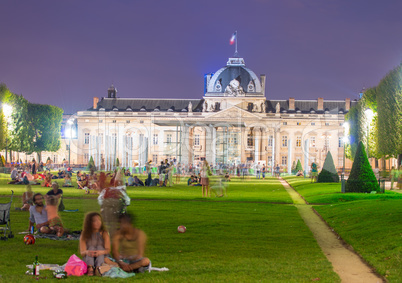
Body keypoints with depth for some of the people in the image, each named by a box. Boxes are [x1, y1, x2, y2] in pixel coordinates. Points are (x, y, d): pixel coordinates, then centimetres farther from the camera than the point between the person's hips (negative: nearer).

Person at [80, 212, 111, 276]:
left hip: (101, 259, 0)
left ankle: (98, 268, -48)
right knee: (91, 248, -24)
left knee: (100, 247, -24)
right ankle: (90, 268, -50)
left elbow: (108, 250, -12)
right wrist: (87, 252, -37)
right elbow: (82, 252, -10)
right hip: (88, 260, 0)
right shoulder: (84, 235, -1)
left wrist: (101, 252, -37)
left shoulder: (104, 234, -1)